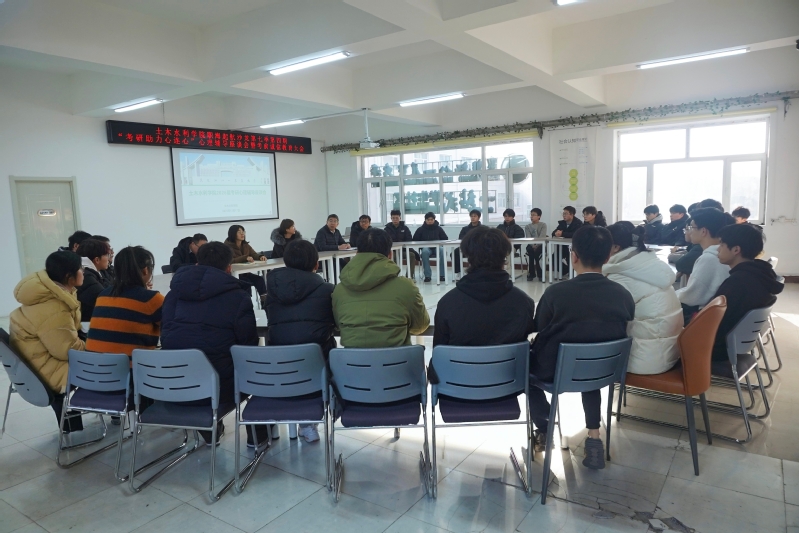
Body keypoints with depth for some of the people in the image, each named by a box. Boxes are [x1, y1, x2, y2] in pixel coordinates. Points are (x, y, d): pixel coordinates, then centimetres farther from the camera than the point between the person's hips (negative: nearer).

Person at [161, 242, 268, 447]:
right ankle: (258, 434, 33)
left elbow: (165, 337, 15)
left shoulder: (174, 292, 9)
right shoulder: (238, 296, -5)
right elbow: (249, 345, -4)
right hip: (219, 385, -4)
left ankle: (210, 432, 45)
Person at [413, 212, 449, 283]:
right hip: (426, 247, -1)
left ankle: (441, 275, -29)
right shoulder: (420, 229, 10)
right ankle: (427, 275, -33)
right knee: (425, 252, -37)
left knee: (442, 250, -34)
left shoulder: (439, 228, 12)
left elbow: (445, 239, 11)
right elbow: (415, 240, 9)